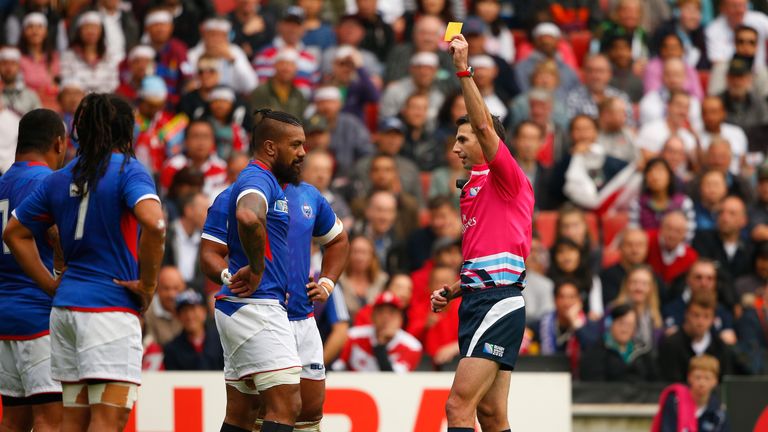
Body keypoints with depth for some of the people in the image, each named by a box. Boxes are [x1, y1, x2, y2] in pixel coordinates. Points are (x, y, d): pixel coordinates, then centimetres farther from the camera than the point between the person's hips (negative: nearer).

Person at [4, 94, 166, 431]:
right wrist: (148, 283, -12)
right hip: (111, 308, -7)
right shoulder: (128, 170, -7)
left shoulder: (60, 178, 13)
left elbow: (14, 233, 20)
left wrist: (53, 285, 17)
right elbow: (154, 223, -24)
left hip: (65, 308, 7)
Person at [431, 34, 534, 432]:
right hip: (477, 302, 10)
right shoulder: (472, 190, 24)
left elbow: (484, 125, -18)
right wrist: (450, 291, 14)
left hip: (499, 302, -10)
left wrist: (463, 69, -18)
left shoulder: (507, 180, -2)